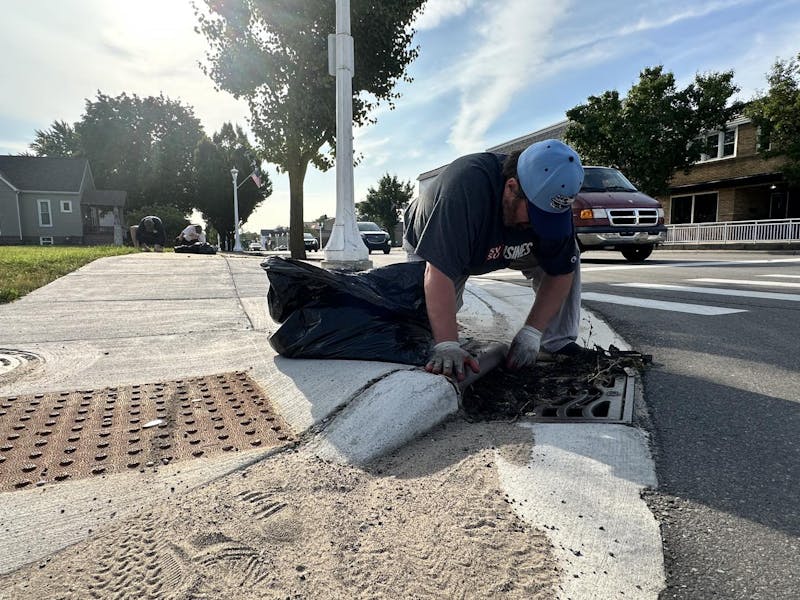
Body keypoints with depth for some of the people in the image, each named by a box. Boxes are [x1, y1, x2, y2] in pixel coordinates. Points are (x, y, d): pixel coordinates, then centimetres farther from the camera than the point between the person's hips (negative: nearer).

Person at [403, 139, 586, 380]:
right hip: (433, 247, -4)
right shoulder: (465, 188, -44)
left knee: (565, 256, -13)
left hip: (501, 248, 4)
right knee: (425, 325, -22)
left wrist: (530, 333, -24)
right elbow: (439, 273, -47)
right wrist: (447, 345, -49)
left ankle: (558, 342, -2)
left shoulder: (551, 198, -25)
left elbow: (560, 272, -17)